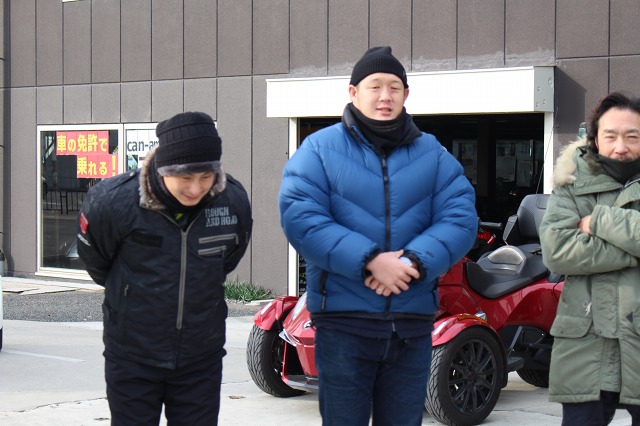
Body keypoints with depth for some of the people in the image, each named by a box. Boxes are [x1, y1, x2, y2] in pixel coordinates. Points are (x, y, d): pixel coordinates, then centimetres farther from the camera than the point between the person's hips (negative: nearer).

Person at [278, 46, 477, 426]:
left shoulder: (432, 154, 10)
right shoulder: (320, 149, 1)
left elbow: (461, 219, -1)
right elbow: (301, 220, -12)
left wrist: (414, 262, -18)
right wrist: (370, 261, -21)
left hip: (413, 323, 3)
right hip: (343, 319, -3)